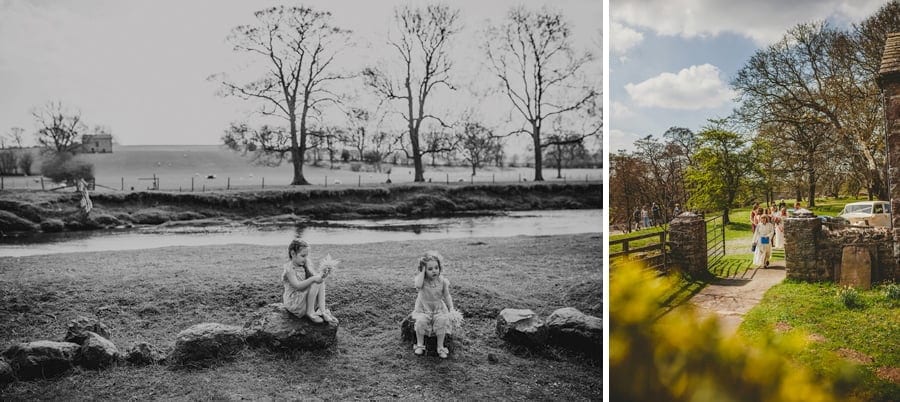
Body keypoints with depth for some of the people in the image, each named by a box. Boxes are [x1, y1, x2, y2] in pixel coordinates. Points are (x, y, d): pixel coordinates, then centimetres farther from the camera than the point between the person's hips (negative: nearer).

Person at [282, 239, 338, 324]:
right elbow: (297, 286, -28)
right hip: (293, 303, -9)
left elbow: (315, 276, 0)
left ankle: (323, 311, -10)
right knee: (315, 283, -21)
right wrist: (313, 279, -37)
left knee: (320, 281, -3)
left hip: (303, 300, 9)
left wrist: (322, 274, -22)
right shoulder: (289, 269, -18)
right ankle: (310, 312, -14)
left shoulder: (305, 265, 6)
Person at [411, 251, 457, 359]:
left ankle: (440, 347, -11)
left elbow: (447, 296, 5)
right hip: (423, 308, -1)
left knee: (442, 321, -27)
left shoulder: (442, 281, -5)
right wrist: (423, 271, -27)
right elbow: (418, 285, -35)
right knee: (421, 321, -30)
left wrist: (451, 308, -5)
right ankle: (420, 345, -8)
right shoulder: (422, 279, -10)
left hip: (439, 308, 1)